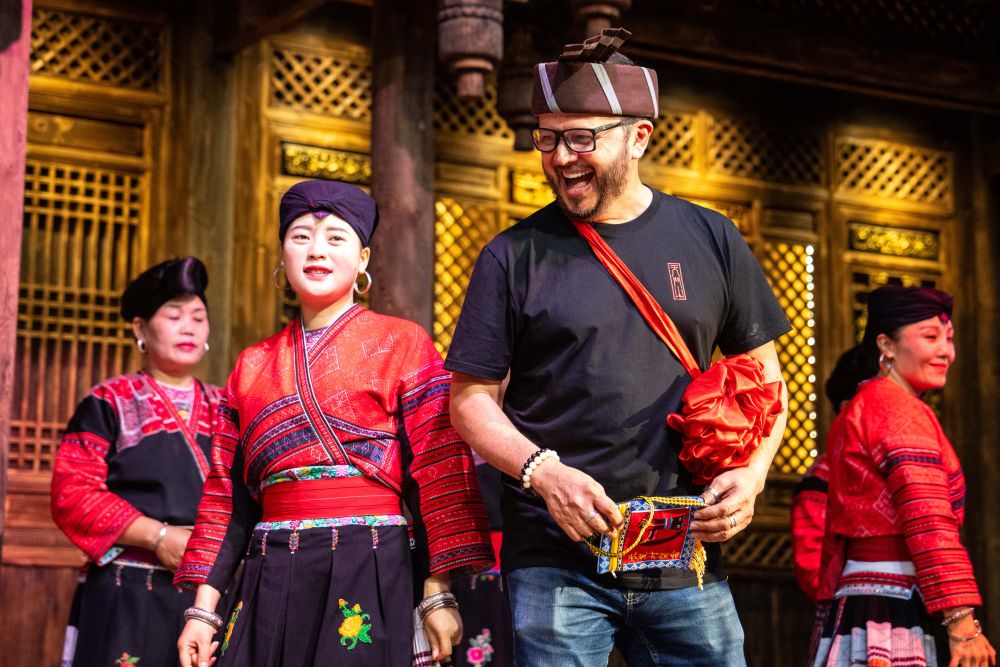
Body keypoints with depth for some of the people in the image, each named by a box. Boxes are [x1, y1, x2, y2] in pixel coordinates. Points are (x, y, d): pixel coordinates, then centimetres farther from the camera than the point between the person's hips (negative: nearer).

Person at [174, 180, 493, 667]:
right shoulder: (252, 366, 15)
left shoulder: (402, 344, 4)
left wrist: (438, 595, -10)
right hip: (270, 584, 3)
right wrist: (203, 608, 7)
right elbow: (228, 495, 14)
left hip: (372, 577, -3)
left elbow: (440, 472, -3)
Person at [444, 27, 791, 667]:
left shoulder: (710, 240, 8)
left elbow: (763, 373, 13)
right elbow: (471, 397, 3)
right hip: (554, 562, -1)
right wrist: (543, 471, -14)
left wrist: (753, 471, -5)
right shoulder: (515, 255, 3)